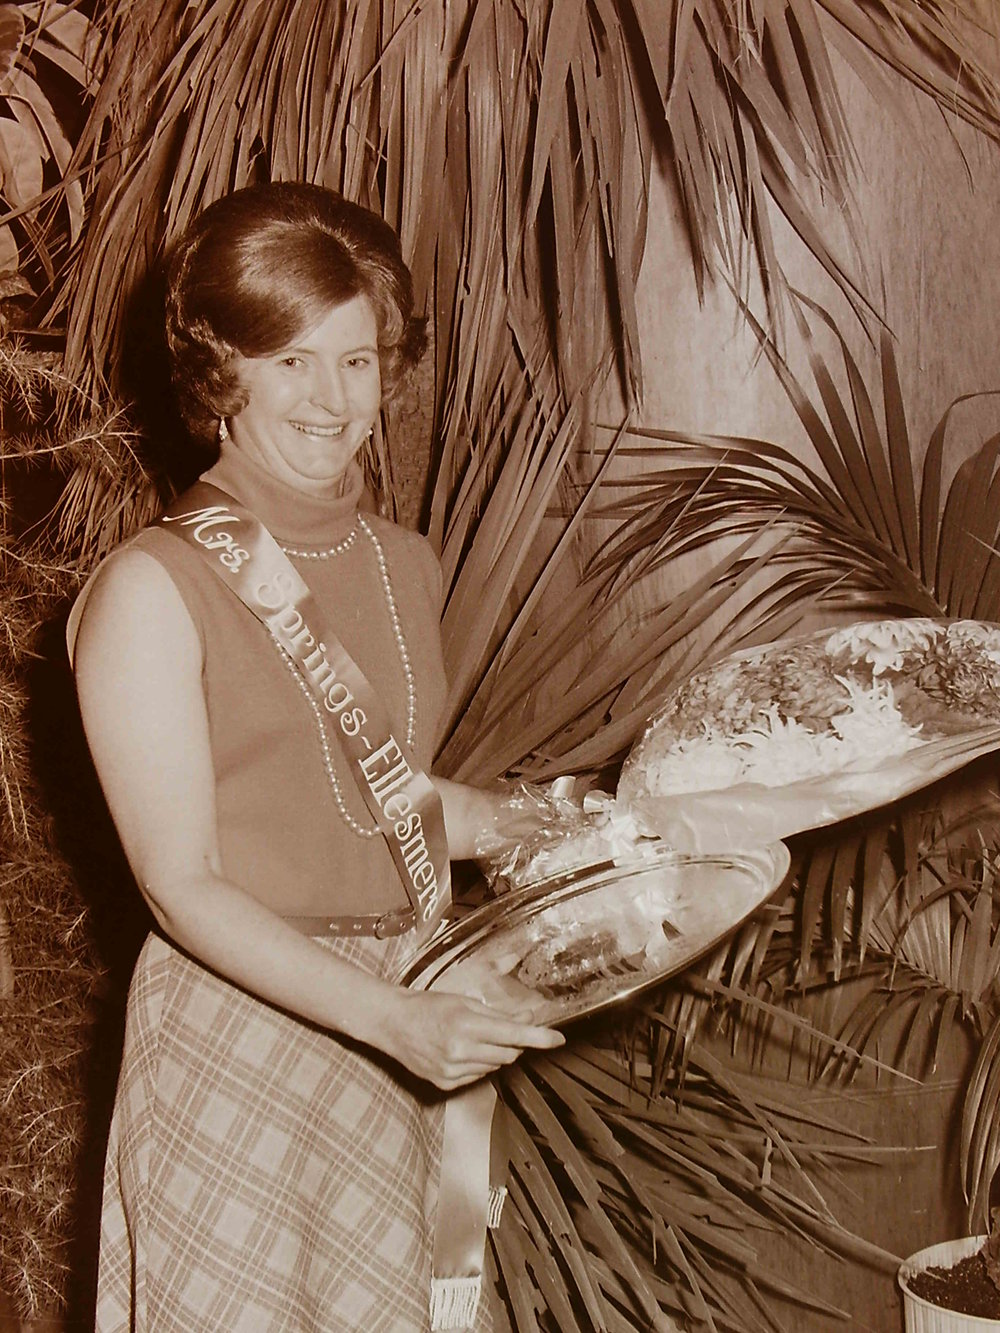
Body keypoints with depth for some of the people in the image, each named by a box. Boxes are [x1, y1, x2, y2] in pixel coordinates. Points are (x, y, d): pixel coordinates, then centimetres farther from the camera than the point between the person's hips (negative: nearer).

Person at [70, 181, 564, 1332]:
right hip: (236, 1032, -5)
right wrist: (393, 1017, -23)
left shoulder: (405, 564, 6)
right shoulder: (152, 591, -13)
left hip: (403, 1013, 6)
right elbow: (184, 884, -15)